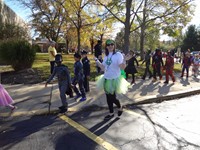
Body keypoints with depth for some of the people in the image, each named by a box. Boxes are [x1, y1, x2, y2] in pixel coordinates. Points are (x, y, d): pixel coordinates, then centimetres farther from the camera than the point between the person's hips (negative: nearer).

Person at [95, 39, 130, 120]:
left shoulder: (118, 54, -10)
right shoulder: (106, 56, 8)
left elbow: (122, 67, -16)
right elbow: (103, 68, 11)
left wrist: (124, 61, -34)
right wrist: (97, 61, 5)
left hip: (115, 79, -6)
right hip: (106, 79, 6)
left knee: (112, 97, -3)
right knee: (108, 97, 12)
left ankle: (120, 107, 29)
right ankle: (111, 113, 29)